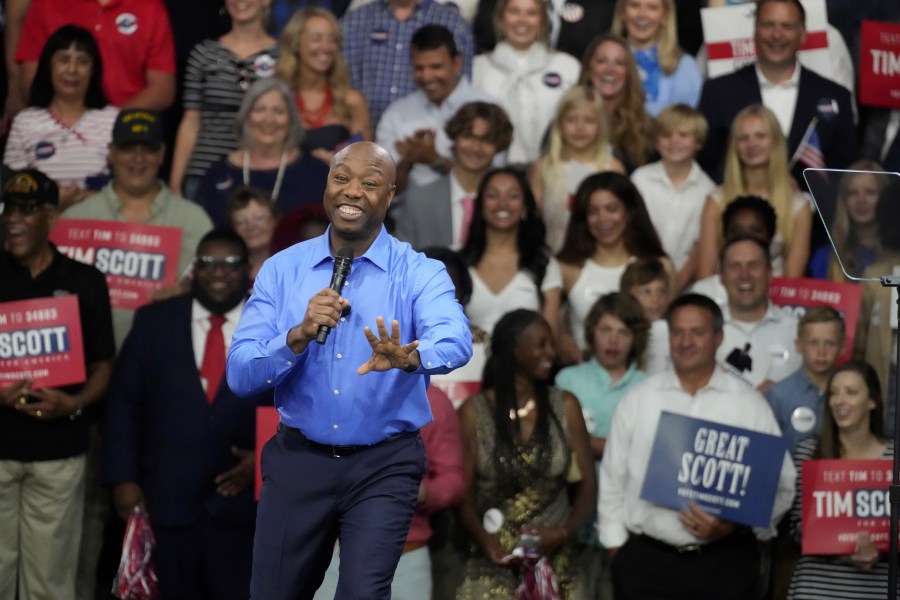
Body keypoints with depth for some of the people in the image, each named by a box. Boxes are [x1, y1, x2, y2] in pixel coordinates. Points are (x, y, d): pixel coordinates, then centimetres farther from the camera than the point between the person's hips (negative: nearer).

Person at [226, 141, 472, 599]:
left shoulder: (419, 275, -5)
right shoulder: (281, 270, 1)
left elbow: (454, 340, -27)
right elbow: (240, 376, -7)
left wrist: (409, 356, -49)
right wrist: (299, 336, -24)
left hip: (383, 467, -2)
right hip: (299, 459, 2)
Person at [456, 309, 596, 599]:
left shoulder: (565, 406, 6)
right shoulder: (474, 412, 2)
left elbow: (587, 483, 6)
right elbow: (463, 492, 0)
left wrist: (564, 532, -12)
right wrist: (485, 540, -18)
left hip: (554, 562, 1)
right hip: (493, 565, -1)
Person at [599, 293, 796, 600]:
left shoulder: (750, 405, 3)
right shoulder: (637, 400, 7)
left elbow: (779, 486, 2)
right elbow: (612, 480, 11)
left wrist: (734, 525, -13)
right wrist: (616, 546, 5)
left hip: (726, 562, -1)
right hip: (645, 560, 1)